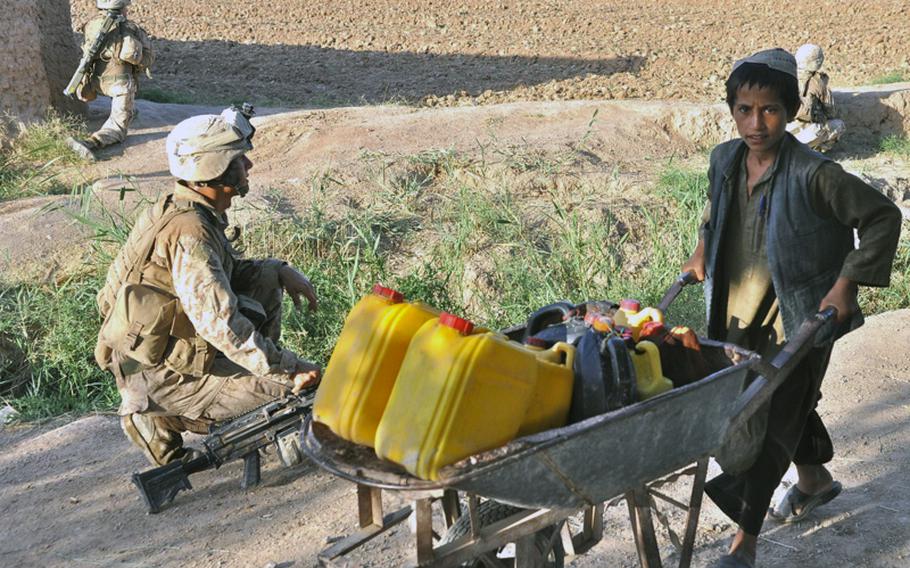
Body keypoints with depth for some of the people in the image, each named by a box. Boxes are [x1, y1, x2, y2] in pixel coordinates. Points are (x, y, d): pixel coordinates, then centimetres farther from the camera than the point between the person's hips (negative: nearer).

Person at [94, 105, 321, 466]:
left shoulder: (186, 210, 3)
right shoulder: (189, 232, -27)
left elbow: (224, 271, 20)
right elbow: (221, 324, -34)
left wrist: (282, 272, 4)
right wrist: (288, 368, -29)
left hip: (173, 343, 10)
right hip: (156, 374, -10)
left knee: (266, 279, 10)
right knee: (289, 385, -15)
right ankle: (161, 417, -4)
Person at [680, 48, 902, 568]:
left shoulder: (812, 175, -22)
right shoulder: (725, 160, -3)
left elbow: (883, 217, -14)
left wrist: (846, 286, -17)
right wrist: (703, 254, 17)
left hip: (798, 319, -6)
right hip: (741, 313, 7)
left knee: (771, 423, -4)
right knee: (788, 405, 24)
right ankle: (816, 479, 50)